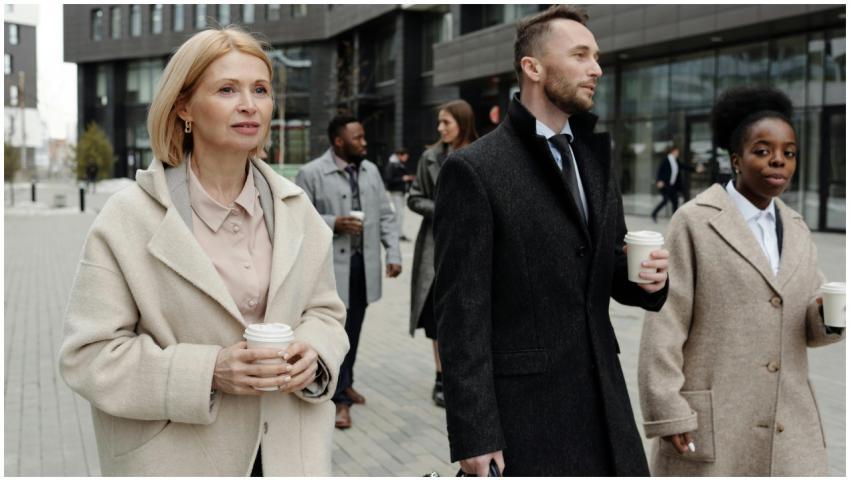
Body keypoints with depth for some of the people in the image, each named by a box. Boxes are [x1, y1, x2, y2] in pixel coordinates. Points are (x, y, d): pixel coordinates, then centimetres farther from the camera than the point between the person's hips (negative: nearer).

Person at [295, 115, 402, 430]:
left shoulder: (371, 171, 10)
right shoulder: (311, 174, -6)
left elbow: (385, 216, 12)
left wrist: (393, 254, 3)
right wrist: (332, 224, -18)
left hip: (364, 264, 5)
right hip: (332, 265, -5)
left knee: (353, 330, 14)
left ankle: (345, 383, 32)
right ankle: (340, 399, 4)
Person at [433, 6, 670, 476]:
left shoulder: (594, 158, 12)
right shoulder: (473, 170, -10)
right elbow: (461, 314, -12)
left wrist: (645, 277, -4)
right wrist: (475, 436, -15)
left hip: (604, 403, 6)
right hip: (524, 415, -6)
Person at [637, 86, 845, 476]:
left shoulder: (796, 230, 14)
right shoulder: (695, 223, -4)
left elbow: (808, 327, 16)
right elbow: (664, 328, -9)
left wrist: (829, 316, -6)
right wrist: (668, 414, -14)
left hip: (790, 430, 5)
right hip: (710, 426, -5)